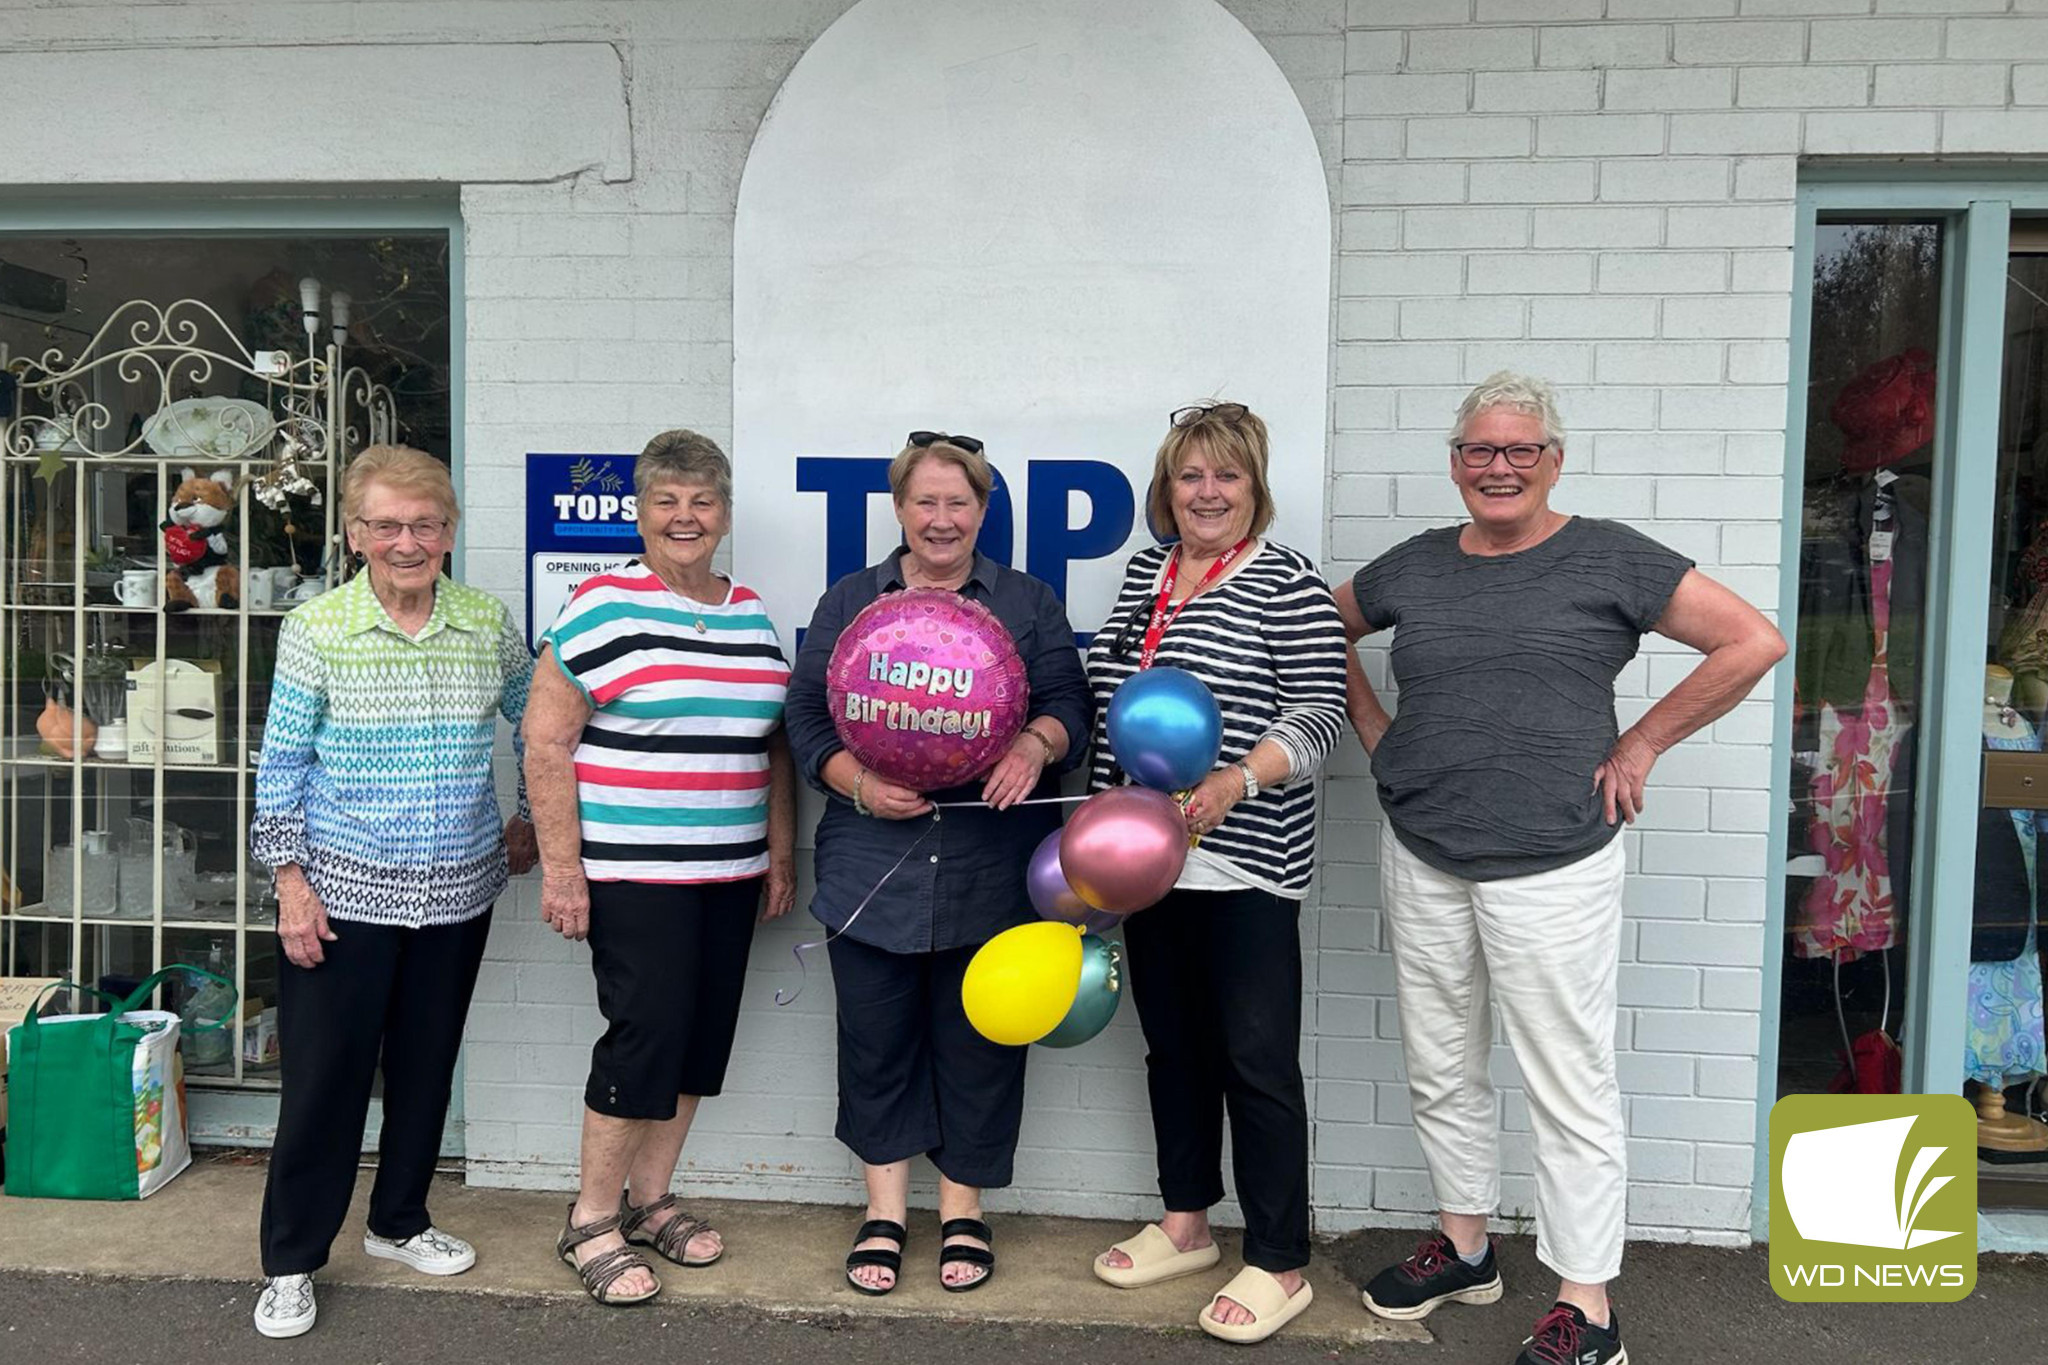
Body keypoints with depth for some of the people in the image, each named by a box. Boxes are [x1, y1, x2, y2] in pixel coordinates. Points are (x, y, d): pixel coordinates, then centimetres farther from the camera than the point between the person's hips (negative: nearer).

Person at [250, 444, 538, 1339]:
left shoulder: (489, 624, -1)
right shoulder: (315, 629, -7)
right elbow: (281, 765, -4)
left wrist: (530, 821, 14)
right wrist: (290, 879, -8)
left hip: (456, 894, 3)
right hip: (341, 895, -3)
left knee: (426, 1065, 15)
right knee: (323, 1075, 3)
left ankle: (399, 1222, 35)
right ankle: (291, 1262, 20)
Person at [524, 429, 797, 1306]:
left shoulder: (753, 617, 12)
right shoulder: (602, 609, -8)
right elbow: (545, 746, -10)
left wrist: (780, 852, 14)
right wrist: (560, 867, -13)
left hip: (730, 873, 7)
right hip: (631, 872, -6)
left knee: (702, 1036, 11)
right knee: (646, 1032, -6)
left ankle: (650, 1201, 28)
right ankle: (591, 1223, 13)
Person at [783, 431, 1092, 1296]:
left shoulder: (1029, 604, 11)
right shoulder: (847, 604, 11)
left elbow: (1070, 705, 3)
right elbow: (807, 717, 5)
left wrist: (1035, 744, -18)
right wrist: (860, 784, -12)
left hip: (992, 870, 0)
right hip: (873, 865, 1)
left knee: (980, 1039, 7)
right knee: (876, 1039, 8)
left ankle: (963, 1211, 26)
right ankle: (884, 1210, 26)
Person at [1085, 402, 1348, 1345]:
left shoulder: (1288, 584, -7)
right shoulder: (1144, 573, 12)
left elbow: (1318, 717, -13)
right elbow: (1107, 696, 18)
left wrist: (1235, 782, -27)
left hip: (1244, 862, -6)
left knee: (1256, 1060, 0)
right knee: (1173, 1046, 17)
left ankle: (1279, 1267, 13)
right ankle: (1185, 1224, 33)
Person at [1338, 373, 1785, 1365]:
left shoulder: (1607, 558, -4)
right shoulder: (1415, 566, 8)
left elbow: (1753, 643, -5)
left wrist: (1639, 746, -5)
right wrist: (1375, 732, 12)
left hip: (1551, 866, -4)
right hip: (1421, 859, 5)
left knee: (1569, 1085, 3)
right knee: (1440, 1071, 16)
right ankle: (1463, 1248, 35)